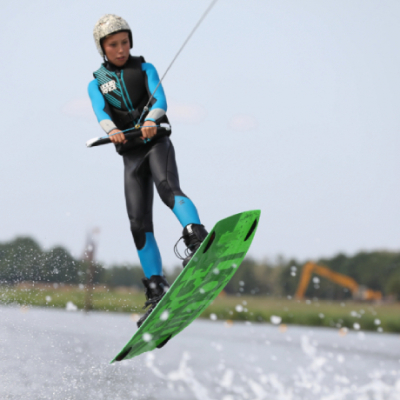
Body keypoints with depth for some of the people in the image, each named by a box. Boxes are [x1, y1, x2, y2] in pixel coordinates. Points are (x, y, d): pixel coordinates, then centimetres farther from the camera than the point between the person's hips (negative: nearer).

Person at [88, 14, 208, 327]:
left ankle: (198, 240, -52)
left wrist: (151, 121, -33)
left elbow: (160, 100, -9)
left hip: (157, 143, -2)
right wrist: (112, 131, -33)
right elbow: (101, 113, -9)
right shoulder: (96, 84, 12)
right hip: (131, 155, 2)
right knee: (139, 222, -6)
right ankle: (157, 291, -5)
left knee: (167, 188, -32)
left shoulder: (144, 69, 9)